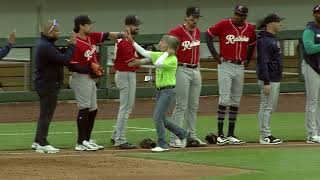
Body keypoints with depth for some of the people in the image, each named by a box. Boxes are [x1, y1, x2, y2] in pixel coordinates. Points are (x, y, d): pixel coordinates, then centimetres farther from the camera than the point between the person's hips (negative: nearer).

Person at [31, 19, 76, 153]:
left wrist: (69, 46, 3)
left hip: (45, 84, 11)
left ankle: (38, 142, 21)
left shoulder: (43, 43, 12)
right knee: (46, 114, -6)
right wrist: (72, 45, -13)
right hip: (48, 85, -11)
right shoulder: (46, 47, -21)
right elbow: (65, 60, -24)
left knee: (45, 114, 16)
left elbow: (60, 56, 14)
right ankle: (42, 144, -3)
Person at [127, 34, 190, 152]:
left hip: (168, 90, -9)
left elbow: (158, 63, -29)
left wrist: (167, 53, -18)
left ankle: (162, 145, -5)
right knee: (161, 119, 13)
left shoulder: (172, 59, -15)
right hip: (160, 90, 9)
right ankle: (183, 134, 28)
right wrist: (132, 42, 8)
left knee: (158, 117, -12)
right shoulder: (160, 55, 9)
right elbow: (144, 52, 12)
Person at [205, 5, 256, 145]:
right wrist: (214, 53, -6)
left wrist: (247, 59, 12)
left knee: (235, 102, 7)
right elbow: (208, 34, -1)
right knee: (224, 99, -10)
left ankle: (231, 135, 13)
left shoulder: (250, 29, 4)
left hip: (240, 67, 5)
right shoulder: (224, 24, -9)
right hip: (225, 66, -5)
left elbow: (252, 44, 22)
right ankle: (220, 135, -8)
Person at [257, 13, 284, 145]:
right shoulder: (264, 40, -17)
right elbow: (263, 62, -21)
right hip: (269, 80, -10)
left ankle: (267, 135, 18)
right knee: (266, 107, -6)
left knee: (271, 107, 13)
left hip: (276, 79, 10)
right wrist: (266, 83, -24)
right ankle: (265, 136, -4)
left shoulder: (274, 39, 15)